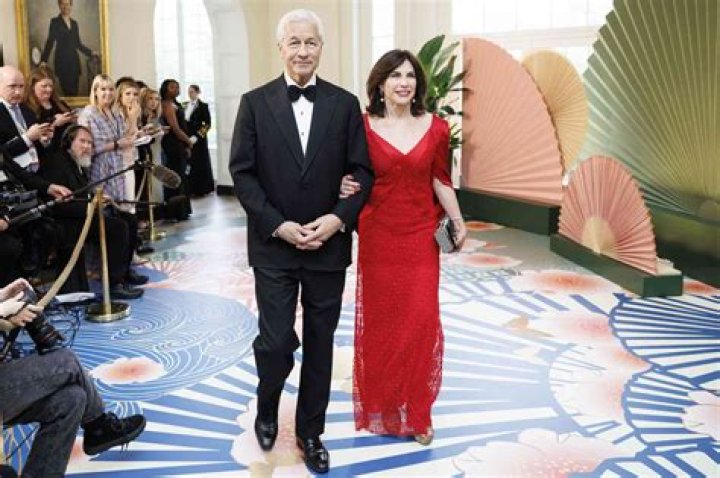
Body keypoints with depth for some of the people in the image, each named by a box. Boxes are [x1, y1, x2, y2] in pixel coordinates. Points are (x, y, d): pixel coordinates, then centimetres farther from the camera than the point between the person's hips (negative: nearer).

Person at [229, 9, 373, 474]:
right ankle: (267, 409, 32)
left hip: (329, 245, 2)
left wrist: (338, 218, -14)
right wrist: (278, 225, -12)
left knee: (320, 344, 11)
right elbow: (242, 173, -3)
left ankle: (311, 431, 29)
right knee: (276, 341, 0)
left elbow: (363, 172, 2)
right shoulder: (255, 102, 0)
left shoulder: (345, 104, 2)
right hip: (274, 245, -1)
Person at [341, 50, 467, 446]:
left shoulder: (435, 127, 1)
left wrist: (458, 222, 3)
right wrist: (345, 187, -16)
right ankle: (379, 405, 28)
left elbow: (440, 179, 7)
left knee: (421, 319, 1)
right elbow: (354, 175, 5)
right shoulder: (363, 126, -4)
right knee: (379, 319, 9)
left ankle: (416, 411, 19)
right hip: (377, 235, -1)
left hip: (420, 236, 1)